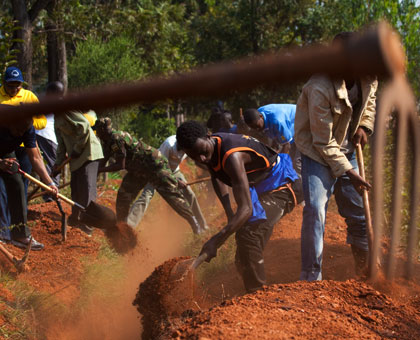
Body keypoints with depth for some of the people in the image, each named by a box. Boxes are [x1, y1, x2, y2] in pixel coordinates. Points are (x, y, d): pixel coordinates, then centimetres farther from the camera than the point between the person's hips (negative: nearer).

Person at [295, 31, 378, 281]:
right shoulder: (320, 89, -31)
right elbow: (323, 142, -24)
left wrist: (364, 126, -2)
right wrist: (348, 172, -25)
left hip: (346, 151, 6)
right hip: (318, 153, -6)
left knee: (359, 210, 11)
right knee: (316, 210, -19)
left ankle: (365, 271, 29)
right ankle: (311, 278, -11)